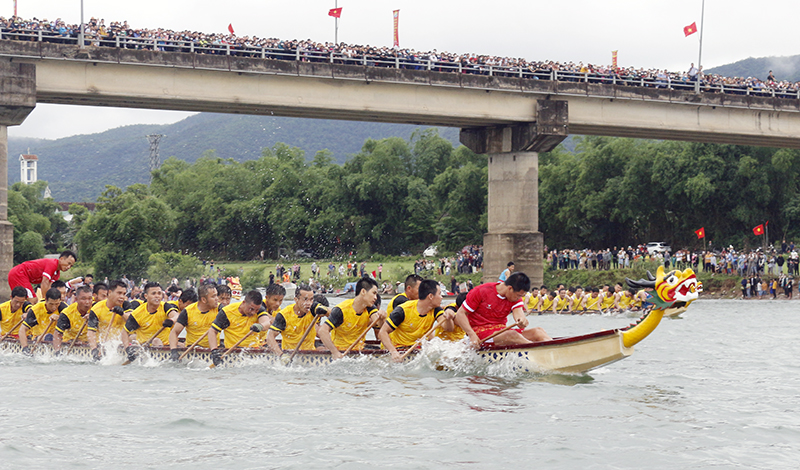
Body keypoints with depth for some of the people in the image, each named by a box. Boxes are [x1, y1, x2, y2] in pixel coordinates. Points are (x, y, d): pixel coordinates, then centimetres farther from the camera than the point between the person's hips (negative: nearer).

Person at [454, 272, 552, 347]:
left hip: (501, 332, 6)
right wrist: (472, 335, -23)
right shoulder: (481, 292, -10)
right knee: (511, 335, -35)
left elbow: (517, 311, -14)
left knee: (537, 332, -13)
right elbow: (460, 314, -8)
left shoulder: (516, 297, 6)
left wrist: (522, 320, -40)